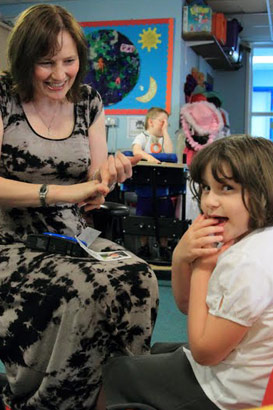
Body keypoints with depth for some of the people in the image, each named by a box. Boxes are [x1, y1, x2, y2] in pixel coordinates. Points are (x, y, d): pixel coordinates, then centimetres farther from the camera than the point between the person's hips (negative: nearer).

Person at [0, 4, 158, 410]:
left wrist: (107, 173, -12)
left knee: (138, 278, -23)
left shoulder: (89, 102, 9)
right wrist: (60, 192, -24)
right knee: (77, 290, -32)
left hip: (74, 239, 4)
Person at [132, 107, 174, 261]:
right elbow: (136, 150, -20)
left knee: (165, 217, 5)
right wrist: (148, 156, -39)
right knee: (143, 216, 5)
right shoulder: (143, 137, 1)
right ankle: (144, 247, 20)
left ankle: (164, 247, 17)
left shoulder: (164, 138, 13)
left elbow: (169, 152, -7)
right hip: (144, 183, -3)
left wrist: (165, 131, -3)